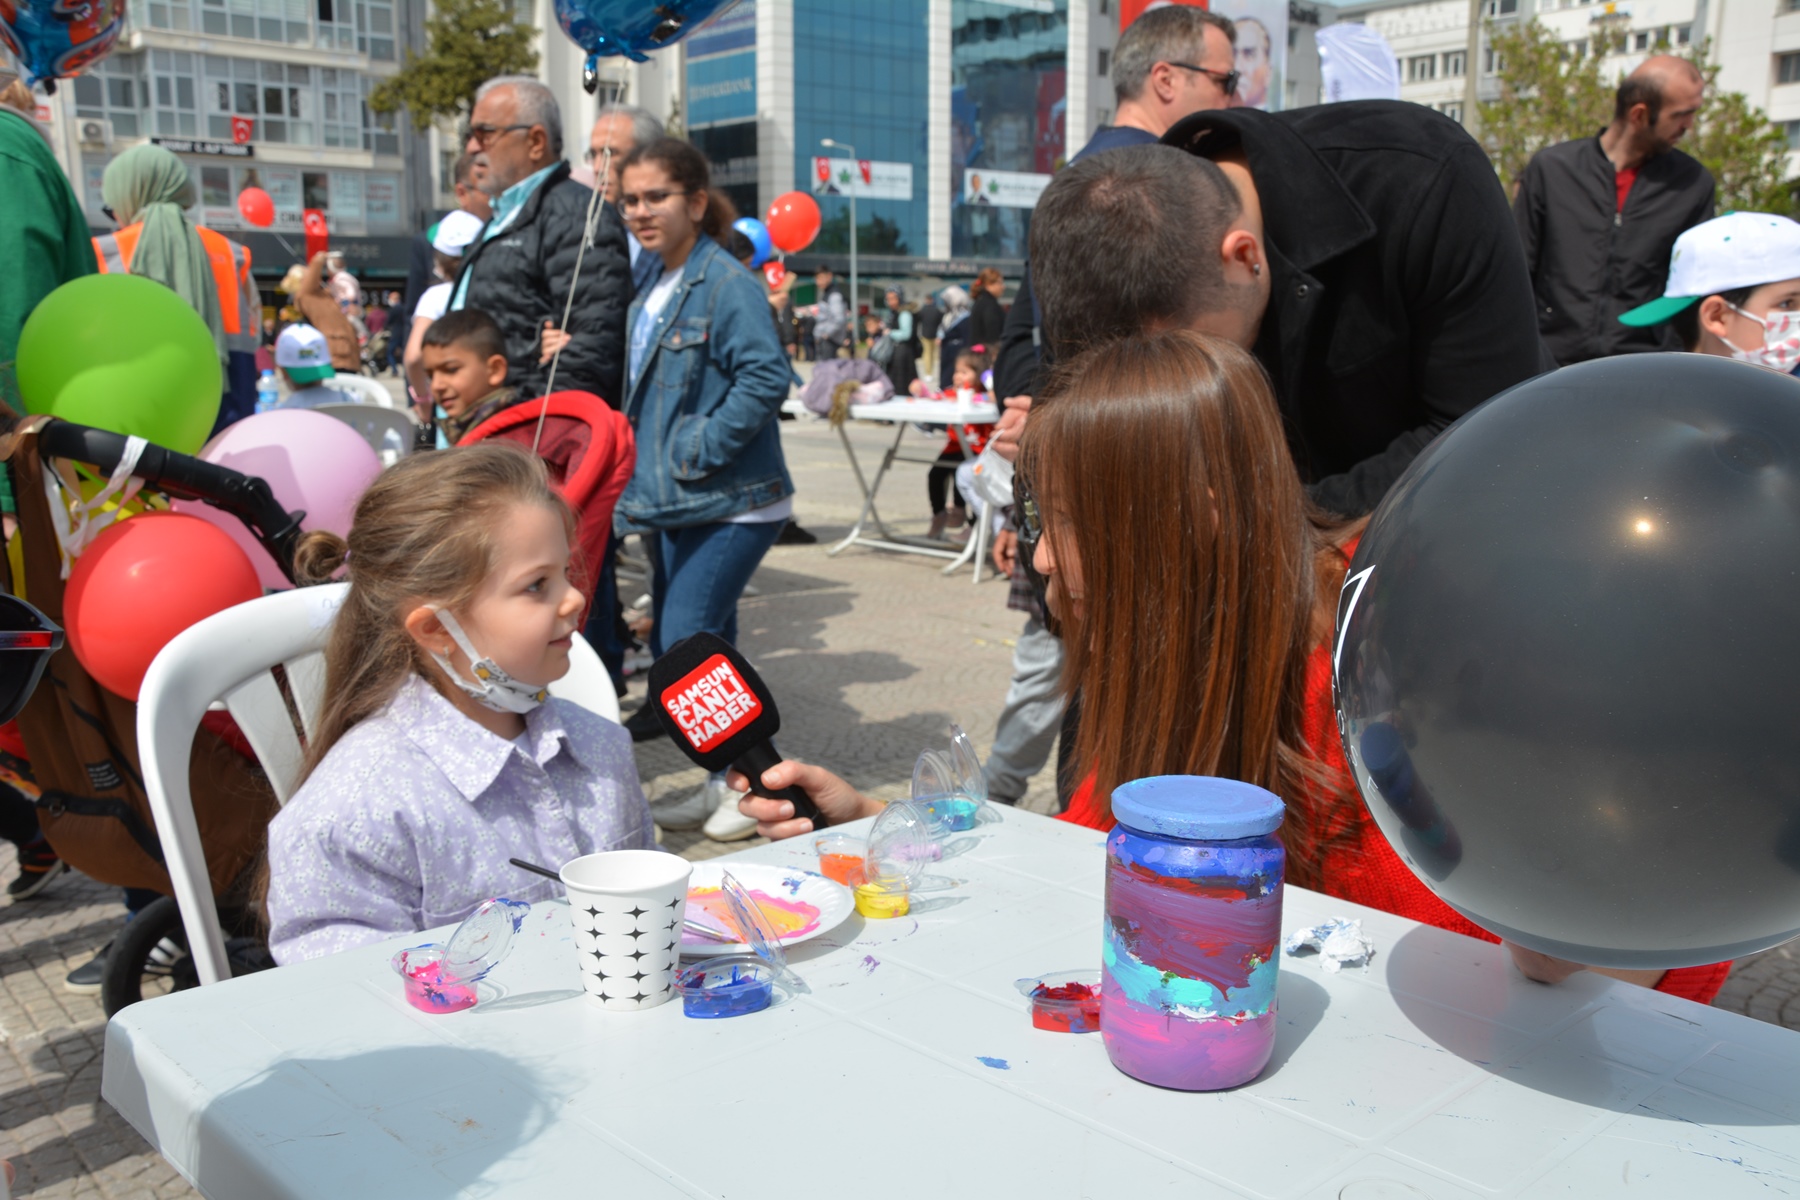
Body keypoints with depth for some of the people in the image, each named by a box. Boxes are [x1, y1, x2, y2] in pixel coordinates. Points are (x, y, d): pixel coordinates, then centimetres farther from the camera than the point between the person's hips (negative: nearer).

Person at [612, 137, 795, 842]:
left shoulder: (725, 282, -12)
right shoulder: (650, 296, 15)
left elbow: (765, 379, -22)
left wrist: (699, 448, -21)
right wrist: (638, 486, 12)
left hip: (730, 506, -9)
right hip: (672, 506, 9)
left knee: (687, 642, -12)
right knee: (701, 644, 13)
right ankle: (723, 786, 26)